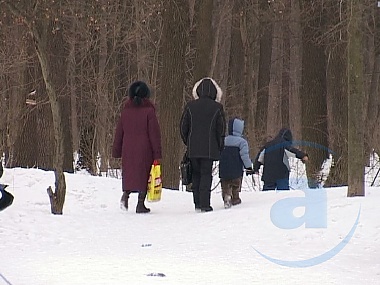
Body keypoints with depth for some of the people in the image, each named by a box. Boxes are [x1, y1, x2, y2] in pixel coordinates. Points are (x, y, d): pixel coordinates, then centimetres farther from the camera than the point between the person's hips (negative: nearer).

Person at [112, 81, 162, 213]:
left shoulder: (126, 111, 4)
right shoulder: (149, 111, -7)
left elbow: (119, 132, 9)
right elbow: (154, 134, -8)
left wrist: (116, 151, 17)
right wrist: (157, 154, -4)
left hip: (128, 150, 3)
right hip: (145, 151, -3)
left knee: (129, 173, 15)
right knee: (144, 174, 3)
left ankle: (126, 193, -11)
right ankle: (140, 204, 1)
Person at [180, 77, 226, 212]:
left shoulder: (190, 106, 2)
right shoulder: (217, 107, -4)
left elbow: (183, 127, 5)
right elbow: (221, 128, -1)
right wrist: (220, 147, 10)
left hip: (193, 148, 2)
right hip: (209, 149, -2)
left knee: (196, 175, 12)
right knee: (206, 174, 0)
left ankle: (197, 203, 11)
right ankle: (205, 204, -7)